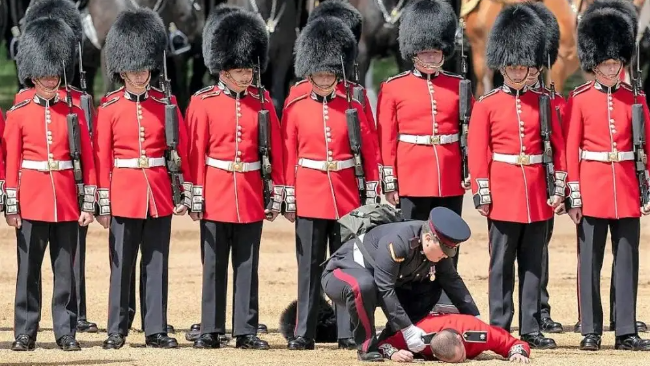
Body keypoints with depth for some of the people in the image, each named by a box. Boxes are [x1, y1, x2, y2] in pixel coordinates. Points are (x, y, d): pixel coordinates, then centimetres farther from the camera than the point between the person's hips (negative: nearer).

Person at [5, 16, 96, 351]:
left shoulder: (73, 112, 5)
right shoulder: (18, 114, 3)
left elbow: (87, 160, 5)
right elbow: (11, 162, 2)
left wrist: (88, 204, 0)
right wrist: (11, 207, -3)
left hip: (67, 201, 1)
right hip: (32, 200, -1)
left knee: (65, 269, 3)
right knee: (28, 269, 2)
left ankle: (66, 333, 8)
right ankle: (25, 333, 7)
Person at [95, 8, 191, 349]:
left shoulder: (165, 105, 5)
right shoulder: (109, 108, 0)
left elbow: (182, 150, 6)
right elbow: (102, 157, -1)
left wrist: (185, 193, 1)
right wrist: (103, 203, -4)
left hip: (160, 196, 2)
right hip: (124, 193, -2)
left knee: (157, 265, 4)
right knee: (121, 265, 1)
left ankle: (156, 330, 8)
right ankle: (116, 330, 6)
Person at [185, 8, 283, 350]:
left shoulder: (262, 101, 4)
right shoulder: (203, 102, -2)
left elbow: (275, 151, 6)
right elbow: (195, 152, -3)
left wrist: (275, 196, 3)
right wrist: (196, 197, -5)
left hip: (251, 197, 2)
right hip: (216, 193, -2)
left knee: (247, 266, 4)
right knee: (214, 266, 4)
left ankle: (247, 331, 8)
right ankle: (210, 331, 9)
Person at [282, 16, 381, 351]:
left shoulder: (352, 108, 4)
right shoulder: (295, 109, 2)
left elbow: (370, 154, 5)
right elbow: (288, 157, 2)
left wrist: (371, 196, 1)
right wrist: (289, 200, 0)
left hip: (347, 198, 1)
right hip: (310, 197, -1)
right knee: (309, 268, 3)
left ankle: (348, 332, 8)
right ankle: (304, 333, 6)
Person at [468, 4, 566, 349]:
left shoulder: (542, 103, 8)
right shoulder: (486, 105, 0)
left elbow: (558, 147, 9)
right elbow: (477, 152, -3)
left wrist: (558, 187, 3)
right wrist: (482, 194, -8)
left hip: (537, 196, 3)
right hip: (504, 196, -3)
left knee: (533, 265, 6)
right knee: (502, 265, 0)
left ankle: (531, 329, 9)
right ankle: (499, 329, 3)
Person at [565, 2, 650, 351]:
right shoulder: (580, 99, 0)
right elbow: (571, 148, -1)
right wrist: (573, 194, -6)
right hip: (592, 187, -2)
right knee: (590, 262, 1)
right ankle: (591, 331, 5)